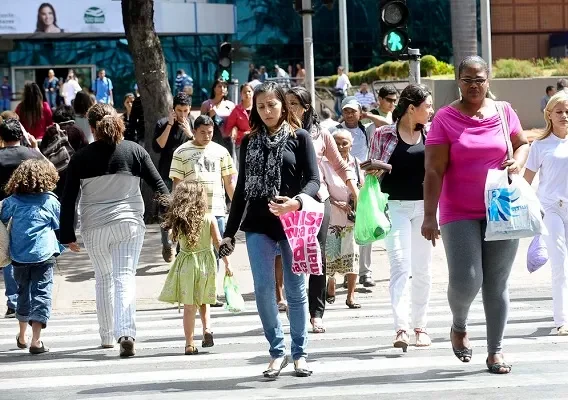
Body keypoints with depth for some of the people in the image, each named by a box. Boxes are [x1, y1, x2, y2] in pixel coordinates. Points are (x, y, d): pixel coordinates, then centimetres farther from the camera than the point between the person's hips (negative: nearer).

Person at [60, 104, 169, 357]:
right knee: (125, 277, -4)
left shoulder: (81, 158, -1)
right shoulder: (134, 151, 0)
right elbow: (158, 185, 1)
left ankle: (107, 336, 24)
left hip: (94, 227, 1)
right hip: (129, 223, -1)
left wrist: (67, 235, 4)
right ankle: (126, 333, -23)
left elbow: (68, 199, -2)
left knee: (103, 279, 17)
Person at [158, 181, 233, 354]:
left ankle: (190, 344, 2)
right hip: (206, 262, 1)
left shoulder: (178, 221, -6)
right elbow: (218, 242, -6)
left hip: (186, 264, -1)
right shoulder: (209, 219, -7)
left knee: (189, 306, 4)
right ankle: (207, 329, -1)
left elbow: (173, 238, 7)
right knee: (203, 302, 20)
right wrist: (227, 263, -1)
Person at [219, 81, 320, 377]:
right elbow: (241, 189, 14)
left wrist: (297, 201, -26)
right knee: (263, 289, -5)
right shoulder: (249, 142, 11)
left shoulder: (299, 137, 2)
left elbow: (313, 179, -5)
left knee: (295, 290, 4)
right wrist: (229, 231, 12)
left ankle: (299, 353, 14)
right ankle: (277, 351, 7)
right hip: (258, 225, 3)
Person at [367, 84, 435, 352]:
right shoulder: (383, 134, -2)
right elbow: (371, 172, 3)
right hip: (395, 207, -4)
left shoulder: (431, 134, 6)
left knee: (422, 269, 10)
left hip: (424, 207, 4)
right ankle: (401, 328, -21)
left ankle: (420, 326, 20)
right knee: (400, 266, -14)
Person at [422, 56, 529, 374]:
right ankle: (460, 326, 21)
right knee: (465, 280, -11)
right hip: (460, 214, -2)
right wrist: (429, 216, -13)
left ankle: (496, 350, 16)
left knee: (497, 284, 5)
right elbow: (434, 171, -8)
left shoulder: (504, 112, 4)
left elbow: (523, 144, 19)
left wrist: (517, 162, -5)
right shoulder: (445, 118, -5)